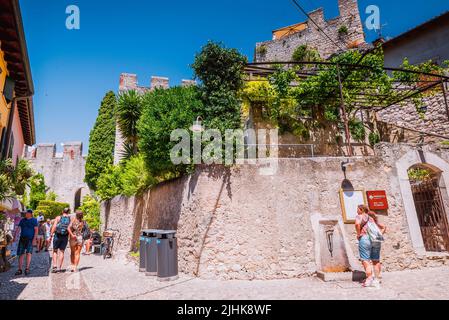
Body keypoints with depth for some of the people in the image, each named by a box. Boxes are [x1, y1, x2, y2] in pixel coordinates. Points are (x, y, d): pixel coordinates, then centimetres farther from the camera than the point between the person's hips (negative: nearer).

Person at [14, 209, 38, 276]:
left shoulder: (34, 220, 1)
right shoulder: (22, 220, 14)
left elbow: (36, 230, -4)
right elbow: (18, 228, 10)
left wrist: (34, 239, -13)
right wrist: (15, 236, -4)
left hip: (30, 239, -4)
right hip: (22, 238, 5)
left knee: (28, 253, -14)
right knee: (21, 254, 6)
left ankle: (27, 269, -13)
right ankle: (20, 270, 14)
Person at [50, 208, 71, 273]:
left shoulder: (58, 218, 2)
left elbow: (54, 227, -8)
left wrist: (51, 235, -7)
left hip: (57, 236, -1)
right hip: (65, 237, 1)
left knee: (55, 251, 11)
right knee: (62, 252, 9)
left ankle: (54, 266, 0)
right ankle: (59, 268, 9)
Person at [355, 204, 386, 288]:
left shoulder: (359, 216, 1)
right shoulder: (373, 217, 23)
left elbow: (357, 224, -20)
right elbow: (384, 227, 24)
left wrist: (358, 234, -8)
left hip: (365, 238, -7)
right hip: (376, 240, 7)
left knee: (365, 260, -6)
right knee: (376, 261, 12)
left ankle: (369, 279, -13)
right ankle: (377, 280, 16)